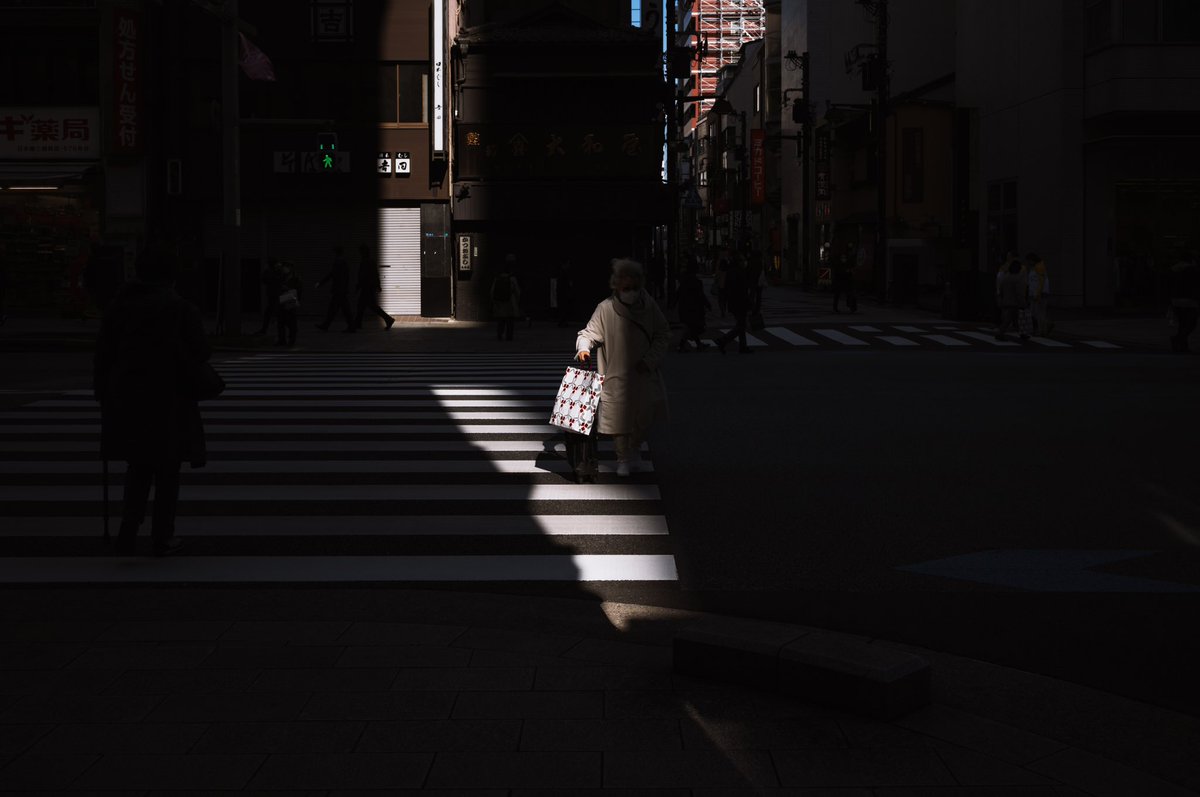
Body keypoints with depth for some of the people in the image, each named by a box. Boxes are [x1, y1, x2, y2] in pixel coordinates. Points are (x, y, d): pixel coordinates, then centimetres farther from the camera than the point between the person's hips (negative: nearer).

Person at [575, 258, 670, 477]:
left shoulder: (649, 306, -4)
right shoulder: (605, 309, -11)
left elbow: (663, 335, 2)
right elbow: (589, 333, -4)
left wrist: (649, 360, -9)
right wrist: (583, 348, -27)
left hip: (644, 375, 2)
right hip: (616, 375, -2)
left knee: (645, 417, 7)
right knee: (619, 418, 0)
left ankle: (635, 449, 37)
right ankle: (623, 458, 21)